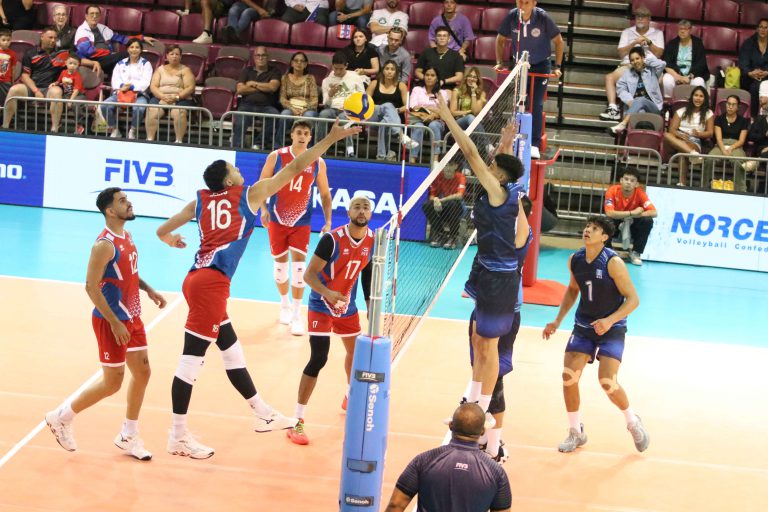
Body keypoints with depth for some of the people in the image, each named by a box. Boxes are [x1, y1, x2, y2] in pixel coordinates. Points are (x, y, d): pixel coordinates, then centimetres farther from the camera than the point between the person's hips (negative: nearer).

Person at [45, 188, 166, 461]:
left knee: (142, 372, 11)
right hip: (111, 321, -9)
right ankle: (61, 418, 17)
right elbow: (91, 286, -23)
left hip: (131, 317, 9)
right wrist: (115, 323, -23)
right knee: (112, 382, -1)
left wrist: (148, 290, 7)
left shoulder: (127, 236, 6)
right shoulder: (105, 244, -22)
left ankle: (128, 436, 23)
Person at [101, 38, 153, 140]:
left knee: (139, 108, -39)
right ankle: (114, 130, -9)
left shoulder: (146, 64, 11)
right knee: (105, 105, -27)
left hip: (139, 94, -3)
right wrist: (122, 86, -15)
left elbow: (145, 82, -2)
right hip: (120, 92, 3)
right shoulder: (120, 64, 20)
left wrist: (131, 87, -16)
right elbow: (115, 80, 8)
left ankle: (133, 131, -14)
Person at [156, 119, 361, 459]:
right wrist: (331, 138, 10)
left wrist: (171, 240, 43)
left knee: (232, 350, 19)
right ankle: (178, 437, -2)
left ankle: (263, 414, 31)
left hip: (198, 279, 8)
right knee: (192, 358, -5)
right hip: (211, 282, -8)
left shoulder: (201, 201, 16)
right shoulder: (249, 195, 3)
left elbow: (163, 231, 19)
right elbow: (295, 168, 4)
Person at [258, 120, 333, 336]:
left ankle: (296, 315, -3)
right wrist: (263, 209, -16)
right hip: (277, 220, 0)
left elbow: (325, 194, 5)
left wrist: (328, 221, -3)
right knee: (280, 263, 10)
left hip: (301, 222, 0)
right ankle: (284, 304, 33)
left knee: (298, 263, -9)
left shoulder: (318, 163, -3)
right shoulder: (276, 156, -6)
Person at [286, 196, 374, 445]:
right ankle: (297, 421, -10)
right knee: (318, 359, -16)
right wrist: (327, 292, -41)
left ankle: (350, 398, 51)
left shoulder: (373, 241, -6)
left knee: (356, 352, 21)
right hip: (322, 306, -6)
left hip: (348, 307, 6)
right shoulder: (332, 239, -24)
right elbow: (309, 274, -23)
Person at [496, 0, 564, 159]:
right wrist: (499, 62, -1)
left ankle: (535, 145, -8)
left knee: (536, 104, -11)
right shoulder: (511, 17, -16)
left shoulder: (543, 18, -21)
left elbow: (559, 42, -7)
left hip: (541, 66, -2)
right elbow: (500, 40, 3)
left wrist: (557, 67, -9)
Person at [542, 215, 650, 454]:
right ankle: (576, 432, 14)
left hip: (612, 328, -5)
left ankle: (633, 422, 11)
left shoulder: (613, 263, -21)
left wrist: (610, 320, -31)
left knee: (607, 382, -18)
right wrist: (557, 321, 9)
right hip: (584, 326, 5)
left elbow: (633, 299, -18)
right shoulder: (575, 260, -4)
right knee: (569, 377, -6)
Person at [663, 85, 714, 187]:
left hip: (695, 142, -2)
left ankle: (682, 182, -48)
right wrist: (680, 135, -15)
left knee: (682, 152, -40)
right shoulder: (681, 111, 18)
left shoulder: (708, 113, 15)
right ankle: (692, 153, -54)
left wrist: (699, 134, -15)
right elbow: (672, 129, 7)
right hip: (679, 140, 2)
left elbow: (710, 133, 7)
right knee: (666, 135, -35)